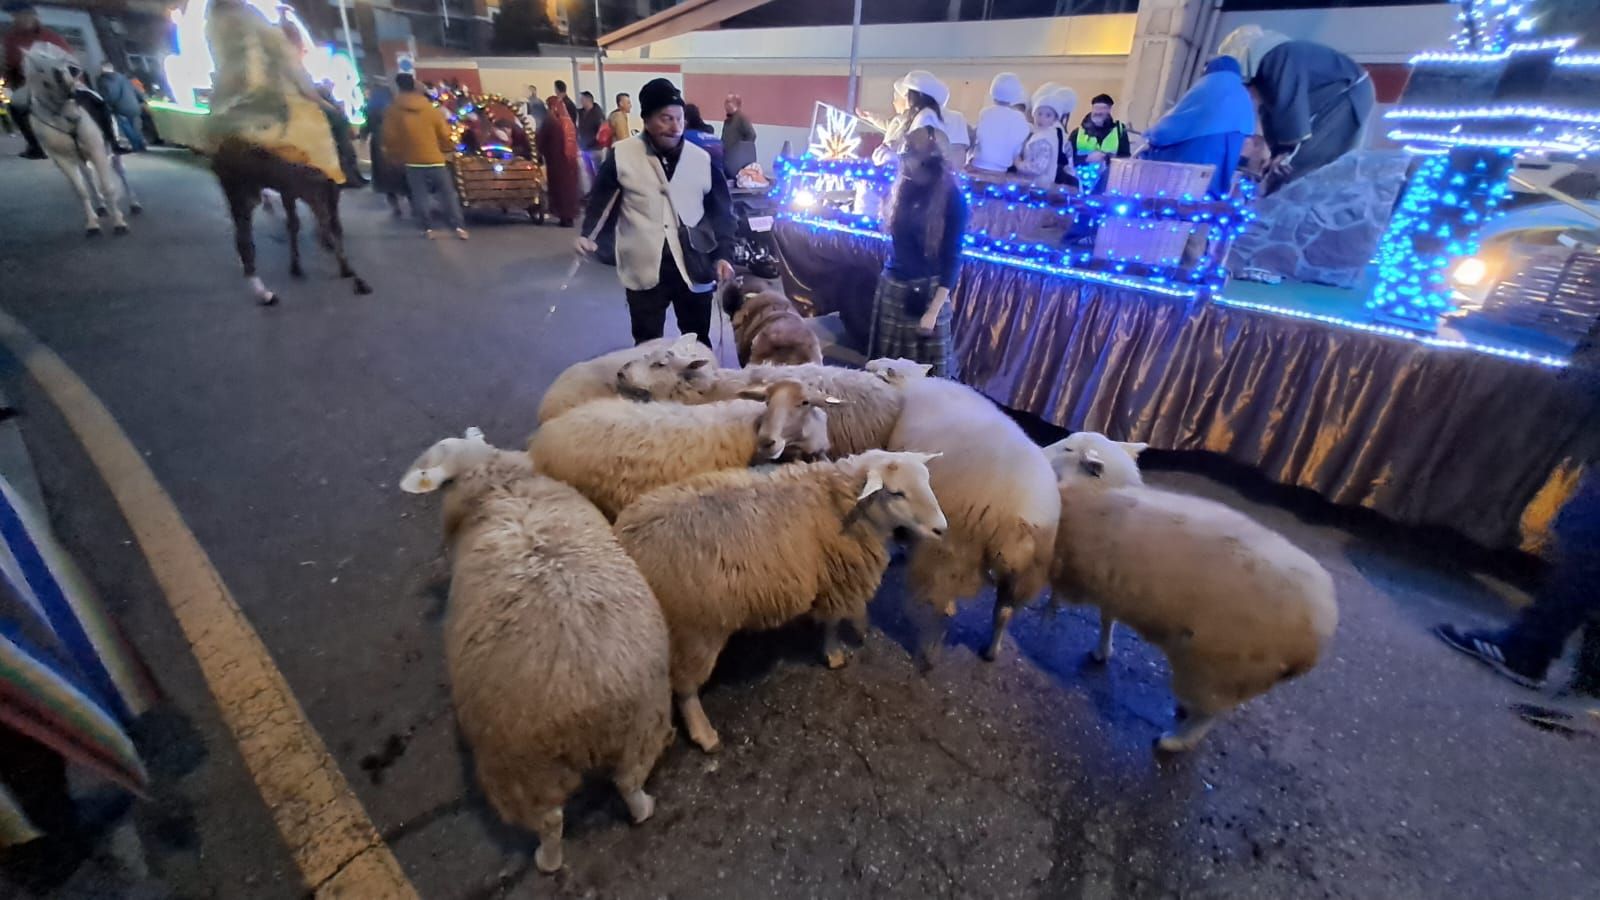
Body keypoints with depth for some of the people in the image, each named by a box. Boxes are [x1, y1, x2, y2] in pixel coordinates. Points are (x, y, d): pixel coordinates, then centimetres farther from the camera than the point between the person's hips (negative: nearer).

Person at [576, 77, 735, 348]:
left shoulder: (702, 159, 2)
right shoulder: (622, 155, -1)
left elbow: (721, 211, 9)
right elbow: (601, 199, 8)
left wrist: (723, 255, -1)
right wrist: (587, 234, -9)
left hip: (694, 269, 1)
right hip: (644, 270, -1)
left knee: (698, 343, 14)